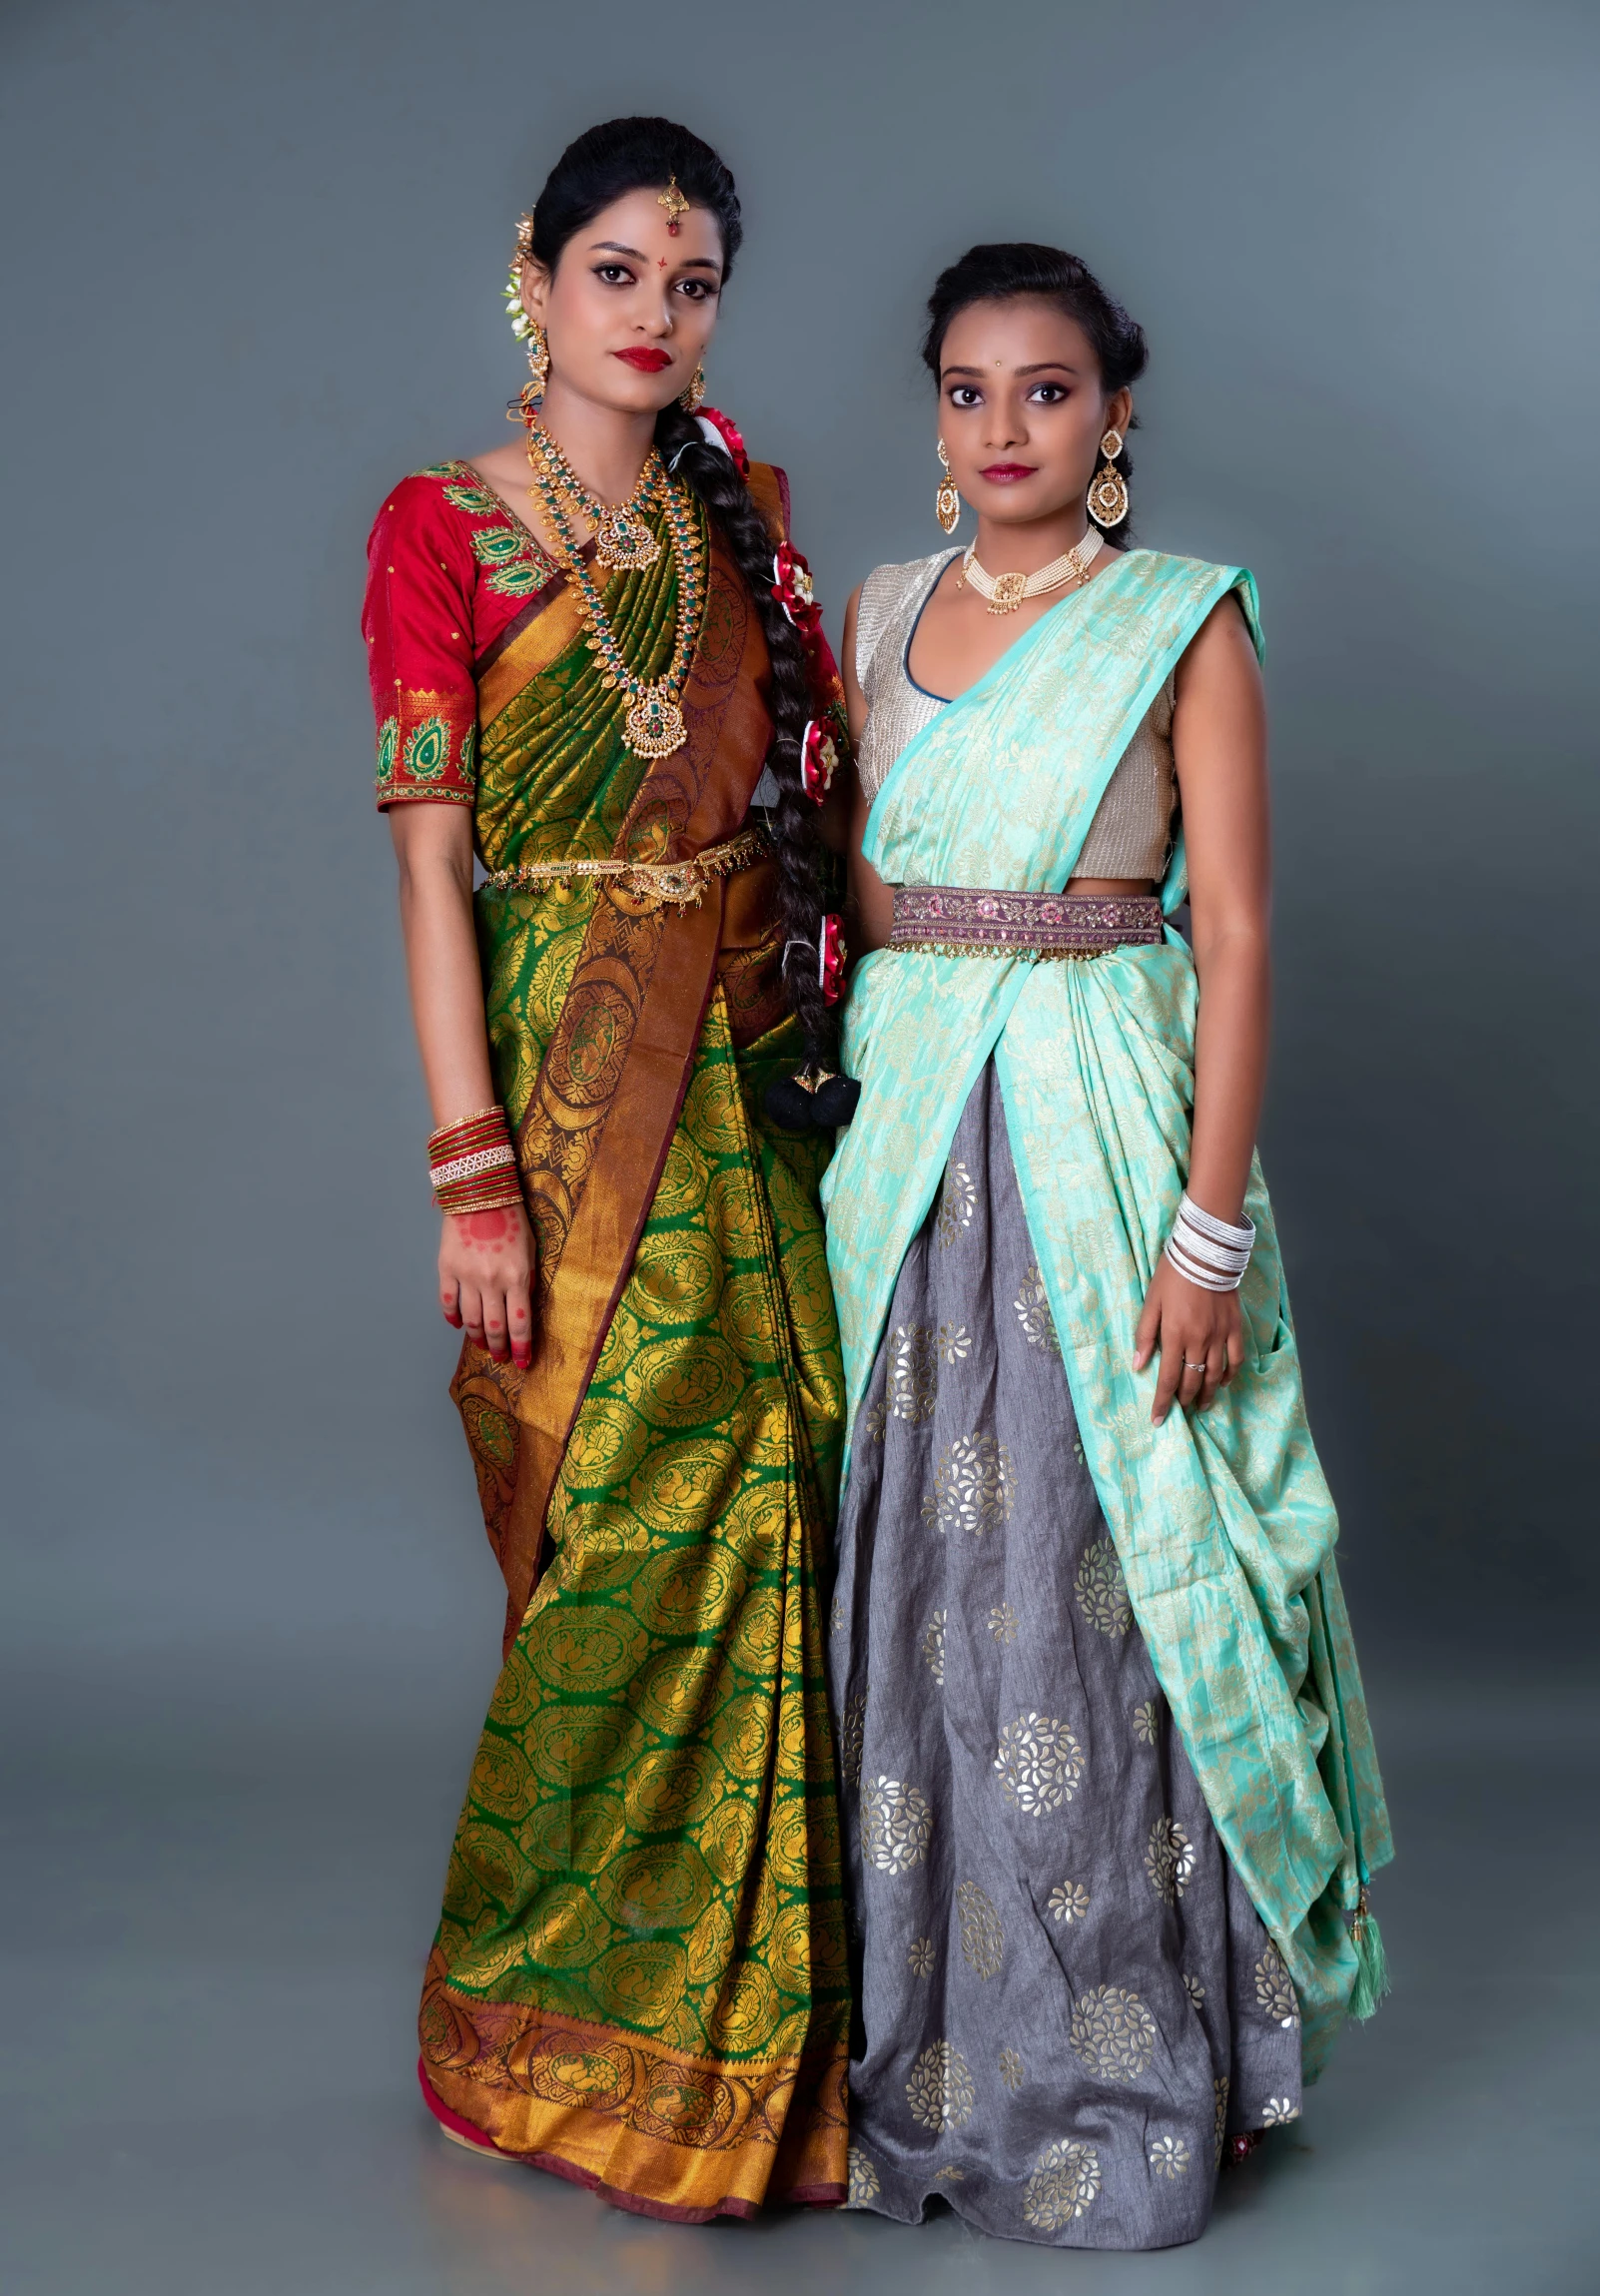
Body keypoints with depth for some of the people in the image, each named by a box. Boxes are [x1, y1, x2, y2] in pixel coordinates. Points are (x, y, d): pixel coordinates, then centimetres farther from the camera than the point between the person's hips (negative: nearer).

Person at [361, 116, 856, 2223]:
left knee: (762, 1523, 5)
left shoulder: (743, 510, 14)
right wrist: (472, 1175, -14)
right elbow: (431, 862, -8)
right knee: (635, 1538, -2)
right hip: (575, 1080, -5)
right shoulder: (443, 529, -2)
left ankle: (754, 2031, 22)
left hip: (764, 1079, 5)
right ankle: (562, 2030, 18)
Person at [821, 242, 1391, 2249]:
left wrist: (1209, 1229, -14)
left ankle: (1113, 2076, 14)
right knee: (911, 1568, 8)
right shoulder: (883, 613, 12)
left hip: (1100, 1121, -4)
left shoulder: (1186, 621, -2)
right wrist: (847, 1138, 7)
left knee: (1081, 1577, -1)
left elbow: (1234, 930, -7)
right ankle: (922, 2051, 23)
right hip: (902, 1114, 5)